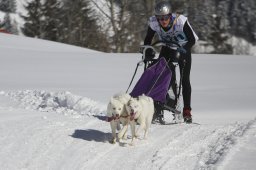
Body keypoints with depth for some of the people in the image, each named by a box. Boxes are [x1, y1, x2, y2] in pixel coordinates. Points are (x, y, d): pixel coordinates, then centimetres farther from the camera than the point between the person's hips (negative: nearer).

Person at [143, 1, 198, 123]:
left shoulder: (180, 21, -33)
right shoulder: (153, 23, -24)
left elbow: (192, 39, -25)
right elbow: (148, 40, -7)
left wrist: (183, 51, -37)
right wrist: (148, 54, -19)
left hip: (183, 49, -3)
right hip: (167, 49, 3)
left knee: (185, 80, -9)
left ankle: (187, 111, -4)